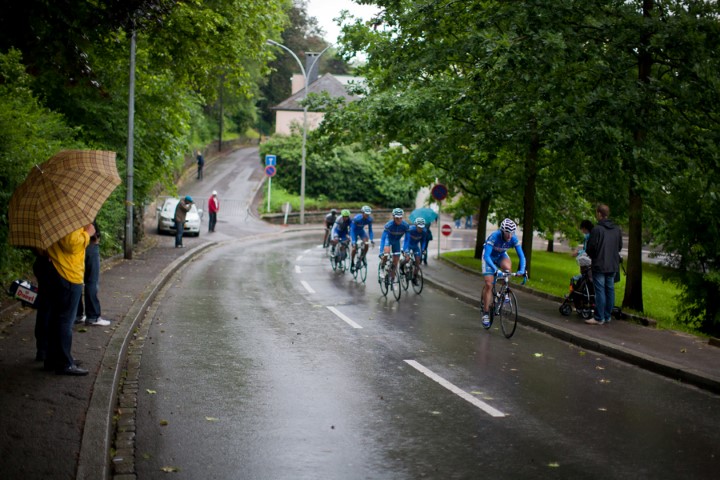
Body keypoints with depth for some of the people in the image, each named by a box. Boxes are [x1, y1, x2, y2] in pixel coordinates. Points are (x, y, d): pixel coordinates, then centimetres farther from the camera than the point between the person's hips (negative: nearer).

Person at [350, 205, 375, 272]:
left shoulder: (369, 219, -23)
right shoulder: (356, 218, -35)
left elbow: (370, 230, -14)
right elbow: (352, 230, -32)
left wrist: (372, 239, -27)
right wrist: (353, 241, -39)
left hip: (361, 230, 4)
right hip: (354, 231, -4)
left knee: (366, 244, -19)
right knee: (354, 247, -12)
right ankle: (352, 264, 6)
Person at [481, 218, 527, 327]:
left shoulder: (514, 239, -26)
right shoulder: (494, 237, -37)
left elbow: (521, 255, -24)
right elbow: (486, 256, -43)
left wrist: (522, 270, -41)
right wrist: (495, 269, -55)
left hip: (501, 255, 3)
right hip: (489, 256, -3)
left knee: (507, 267, -33)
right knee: (488, 284, -10)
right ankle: (485, 313, 1)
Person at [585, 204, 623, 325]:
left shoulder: (597, 229, -15)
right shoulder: (617, 229, 7)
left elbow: (591, 247, -13)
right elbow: (620, 246, 14)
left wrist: (592, 256, 8)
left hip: (599, 265, -7)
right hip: (613, 265, 7)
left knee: (600, 291, -4)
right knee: (610, 290, 11)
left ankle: (599, 318, -3)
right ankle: (607, 316, 17)